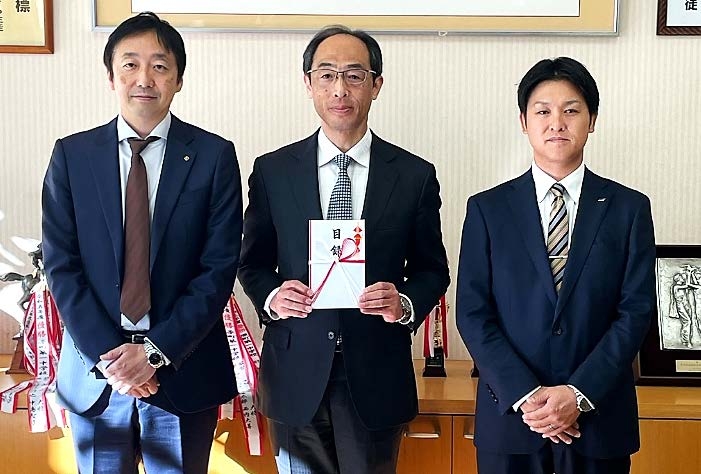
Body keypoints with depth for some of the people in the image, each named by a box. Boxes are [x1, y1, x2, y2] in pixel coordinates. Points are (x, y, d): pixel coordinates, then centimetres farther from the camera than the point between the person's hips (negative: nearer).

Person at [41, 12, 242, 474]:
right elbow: (61, 263, -2)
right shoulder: (71, 154, 1)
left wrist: (156, 350, -14)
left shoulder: (214, 155, -4)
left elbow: (220, 266, -8)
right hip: (96, 368, 1)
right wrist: (109, 355, -11)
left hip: (184, 370, -1)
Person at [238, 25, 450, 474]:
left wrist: (405, 304, -14)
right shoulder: (272, 170, 1)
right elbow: (252, 262, 8)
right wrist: (271, 296, -13)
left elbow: (432, 269, 6)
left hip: (376, 376, 0)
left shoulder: (415, 175, -1)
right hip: (296, 374, 1)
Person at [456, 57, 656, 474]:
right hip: (509, 416, 0)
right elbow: (473, 313, -3)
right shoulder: (487, 209, 1)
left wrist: (579, 394, -13)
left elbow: (636, 312, -3)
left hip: (600, 419, 0)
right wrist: (525, 395, -13)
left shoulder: (629, 209, 2)